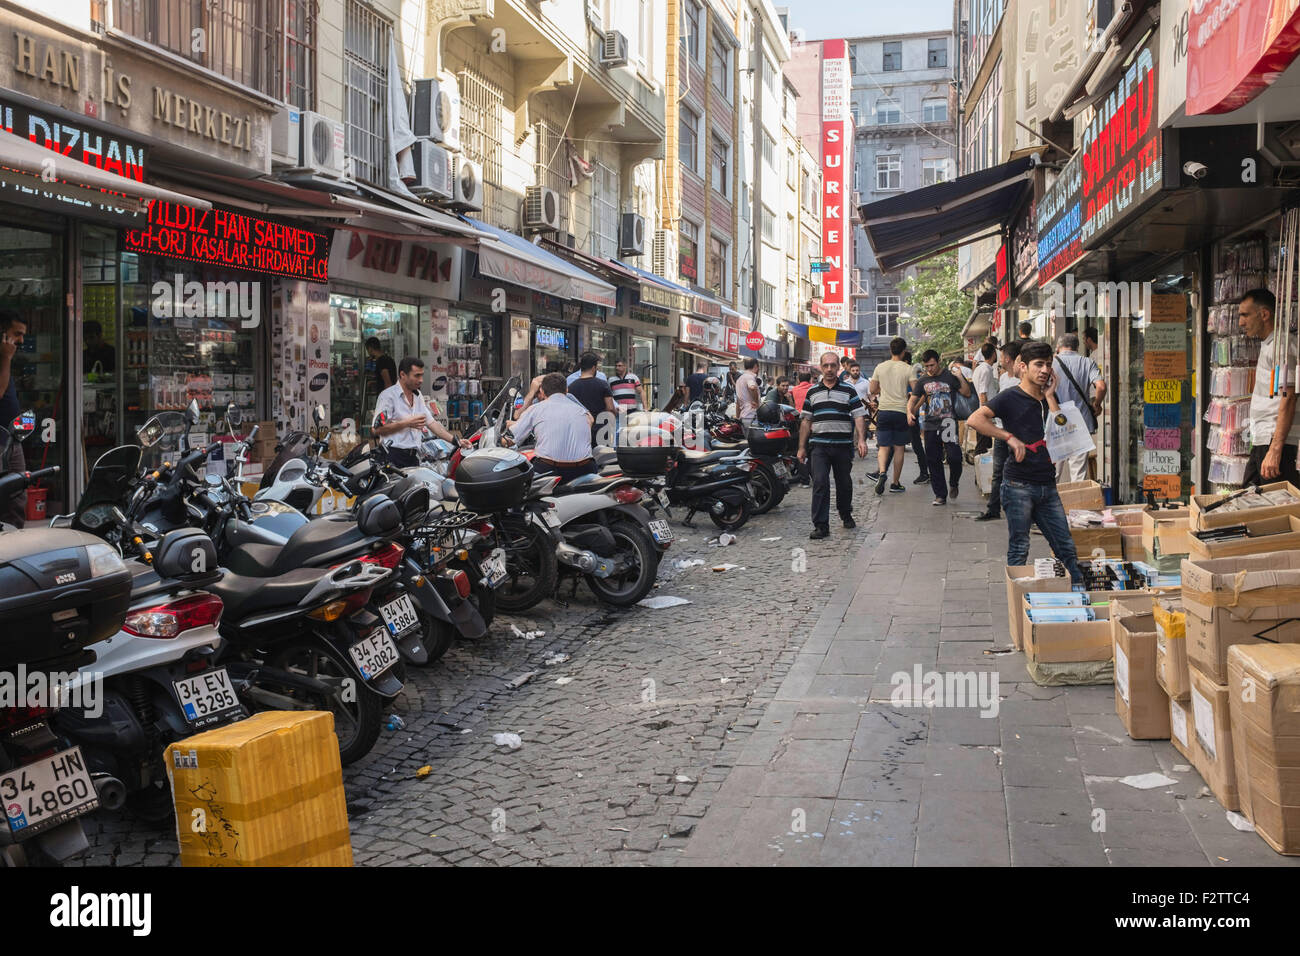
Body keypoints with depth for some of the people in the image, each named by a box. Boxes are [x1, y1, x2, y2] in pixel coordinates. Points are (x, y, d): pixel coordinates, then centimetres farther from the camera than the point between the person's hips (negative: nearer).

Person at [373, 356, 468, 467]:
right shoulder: (388, 395, -7)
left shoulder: (418, 396, 19)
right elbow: (378, 429, -14)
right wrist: (407, 423, -15)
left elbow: (431, 422, 20)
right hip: (394, 457, -7)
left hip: (413, 457, 7)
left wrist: (455, 440, 11)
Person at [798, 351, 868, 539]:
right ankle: (821, 525, -10)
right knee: (820, 483, -10)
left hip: (843, 445, 0)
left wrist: (862, 440, -14)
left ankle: (846, 515, 35)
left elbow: (859, 417, -1)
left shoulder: (848, 390, 5)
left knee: (844, 483, 12)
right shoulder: (812, 392, 10)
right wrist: (802, 447, 9)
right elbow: (806, 421, 12)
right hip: (819, 446, 0)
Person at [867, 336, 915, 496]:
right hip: (901, 411, -2)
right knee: (899, 448, 7)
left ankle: (882, 472, -22)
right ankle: (895, 482, 11)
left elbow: (872, 389, 10)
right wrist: (907, 394, 11)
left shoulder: (880, 367, 3)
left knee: (883, 446, 5)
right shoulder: (907, 369, -5)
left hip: (884, 411, 2)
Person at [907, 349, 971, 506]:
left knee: (954, 455, -18)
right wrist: (909, 412, -8)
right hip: (931, 425, 4)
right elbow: (913, 399, 12)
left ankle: (955, 481, 12)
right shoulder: (922, 381, 11)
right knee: (933, 460, 5)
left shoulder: (950, 376, 0)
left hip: (948, 421, -4)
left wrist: (960, 377, -12)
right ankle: (940, 495, 15)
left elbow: (967, 394, 1)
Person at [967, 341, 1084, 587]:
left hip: (1047, 486, 5)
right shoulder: (1011, 397, -4)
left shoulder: (1050, 399, 15)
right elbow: (975, 420, -18)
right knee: (1019, 550, 1)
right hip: (1018, 485, -5)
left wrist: (1050, 396, 0)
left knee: (1067, 548, 7)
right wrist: (1010, 437, -20)